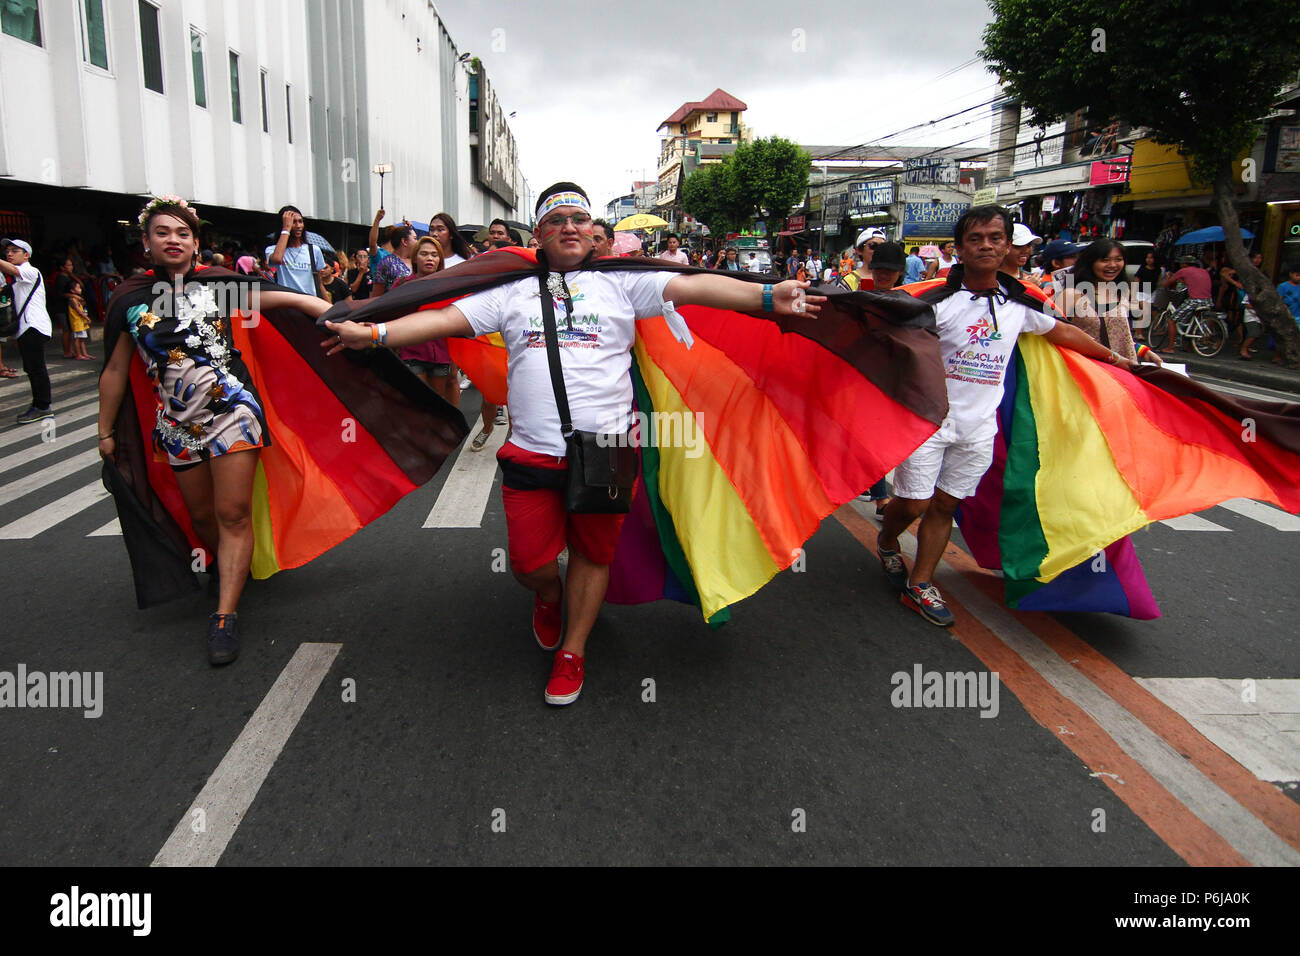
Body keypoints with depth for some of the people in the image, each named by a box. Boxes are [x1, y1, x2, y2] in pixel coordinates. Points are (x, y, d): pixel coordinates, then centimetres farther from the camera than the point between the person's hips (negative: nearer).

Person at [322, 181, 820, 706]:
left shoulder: (621, 283, 7)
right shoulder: (512, 291, 11)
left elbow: (692, 287, -3)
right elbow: (445, 318, 5)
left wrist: (766, 296, -12)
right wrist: (372, 332, -6)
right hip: (532, 451, 1)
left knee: (593, 553, 11)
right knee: (529, 563, 2)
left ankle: (572, 652, 30)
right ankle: (549, 597, 40)